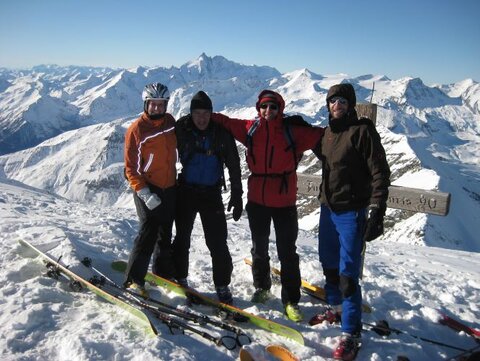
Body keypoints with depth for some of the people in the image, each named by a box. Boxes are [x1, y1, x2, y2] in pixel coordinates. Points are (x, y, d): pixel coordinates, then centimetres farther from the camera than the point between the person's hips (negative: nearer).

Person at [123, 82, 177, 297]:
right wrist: (143, 191, -21)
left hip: (169, 187, 6)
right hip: (147, 189, -5)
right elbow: (131, 167, -11)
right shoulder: (136, 129, -11)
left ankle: (163, 272, 29)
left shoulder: (170, 122, 4)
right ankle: (133, 279, -5)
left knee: (166, 233, 14)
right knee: (148, 231, -14)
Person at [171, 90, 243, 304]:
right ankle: (179, 279, 31)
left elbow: (234, 166, 1)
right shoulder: (181, 130, -5)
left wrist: (236, 195, -1)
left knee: (217, 242, -3)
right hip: (186, 191, 1)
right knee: (182, 238, 12)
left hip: (212, 194, -1)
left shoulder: (222, 133, -4)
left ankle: (222, 285, 11)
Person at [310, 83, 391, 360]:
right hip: (328, 208, 8)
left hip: (352, 212, -7)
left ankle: (351, 334, 6)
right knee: (329, 264, 18)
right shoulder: (329, 131, 10)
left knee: (348, 272, -6)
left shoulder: (362, 130, -12)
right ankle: (337, 308, 40)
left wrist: (376, 210, -21)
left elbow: (380, 173, -15)